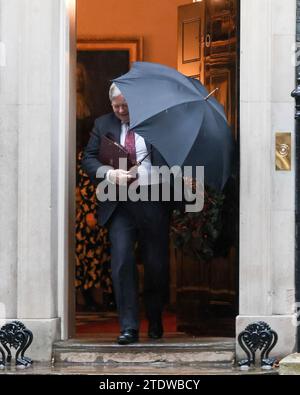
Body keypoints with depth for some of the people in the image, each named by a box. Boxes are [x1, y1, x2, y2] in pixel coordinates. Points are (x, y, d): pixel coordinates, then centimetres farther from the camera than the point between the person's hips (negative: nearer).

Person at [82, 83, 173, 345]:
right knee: (122, 261, -11)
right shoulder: (103, 125, 12)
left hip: (153, 202, -1)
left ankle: (155, 321, 25)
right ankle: (129, 327, -9)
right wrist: (109, 173, -10)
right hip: (119, 205, 1)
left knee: (156, 264, 5)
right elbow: (88, 159, 7)